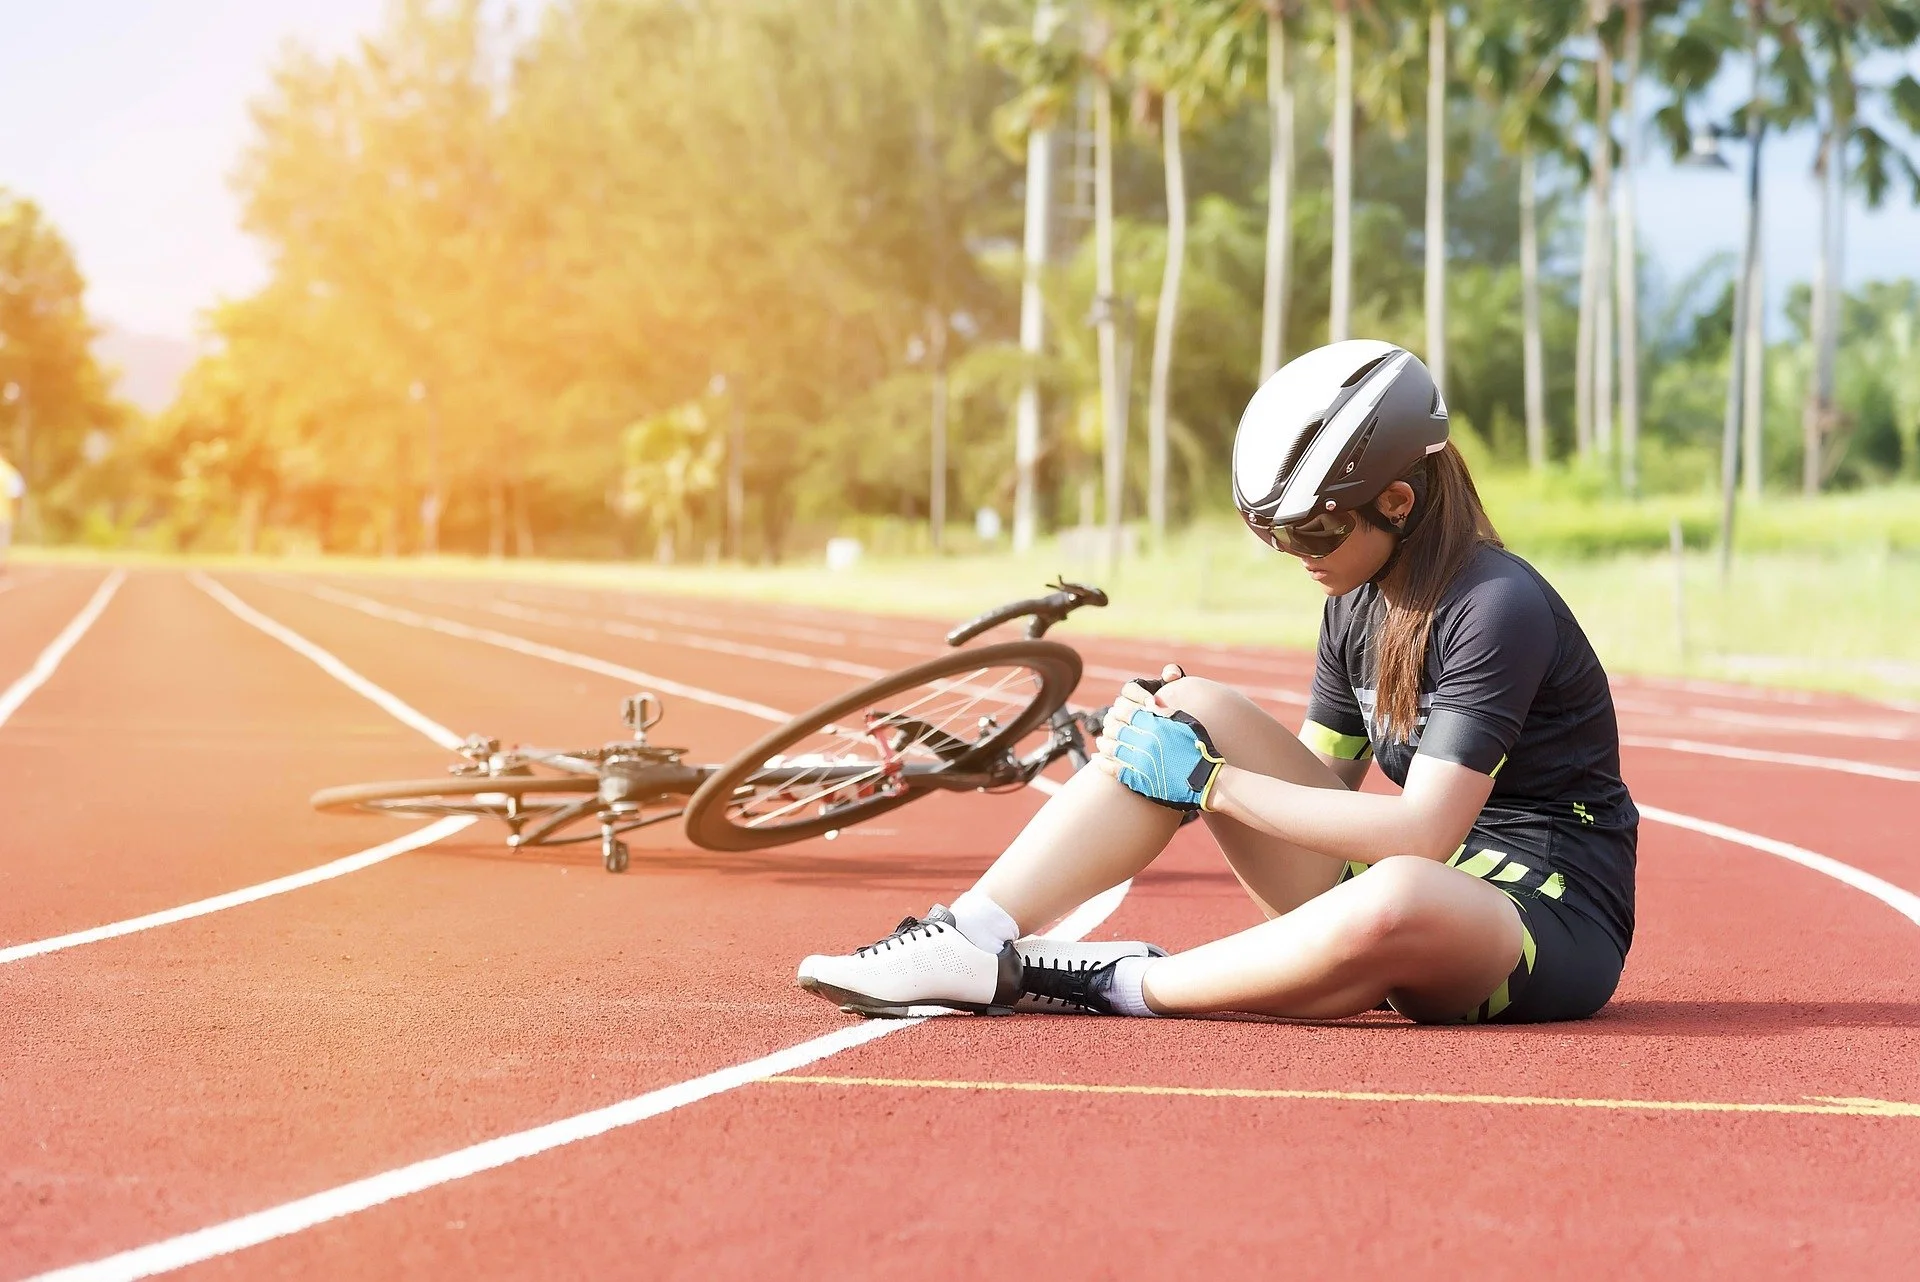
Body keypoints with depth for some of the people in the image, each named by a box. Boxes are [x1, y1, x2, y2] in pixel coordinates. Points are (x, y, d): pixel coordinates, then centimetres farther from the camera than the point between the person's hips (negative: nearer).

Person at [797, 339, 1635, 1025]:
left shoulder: (1497, 608, -18)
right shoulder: (1354, 606, 8)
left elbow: (1424, 829, -26)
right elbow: (1321, 781, 13)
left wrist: (1213, 782, -21)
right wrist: (1185, 743, -6)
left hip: (1556, 931, -8)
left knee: (1394, 898, -45)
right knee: (1195, 712, -7)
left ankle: (1120, 985, -23)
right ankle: (969, 941, -17)